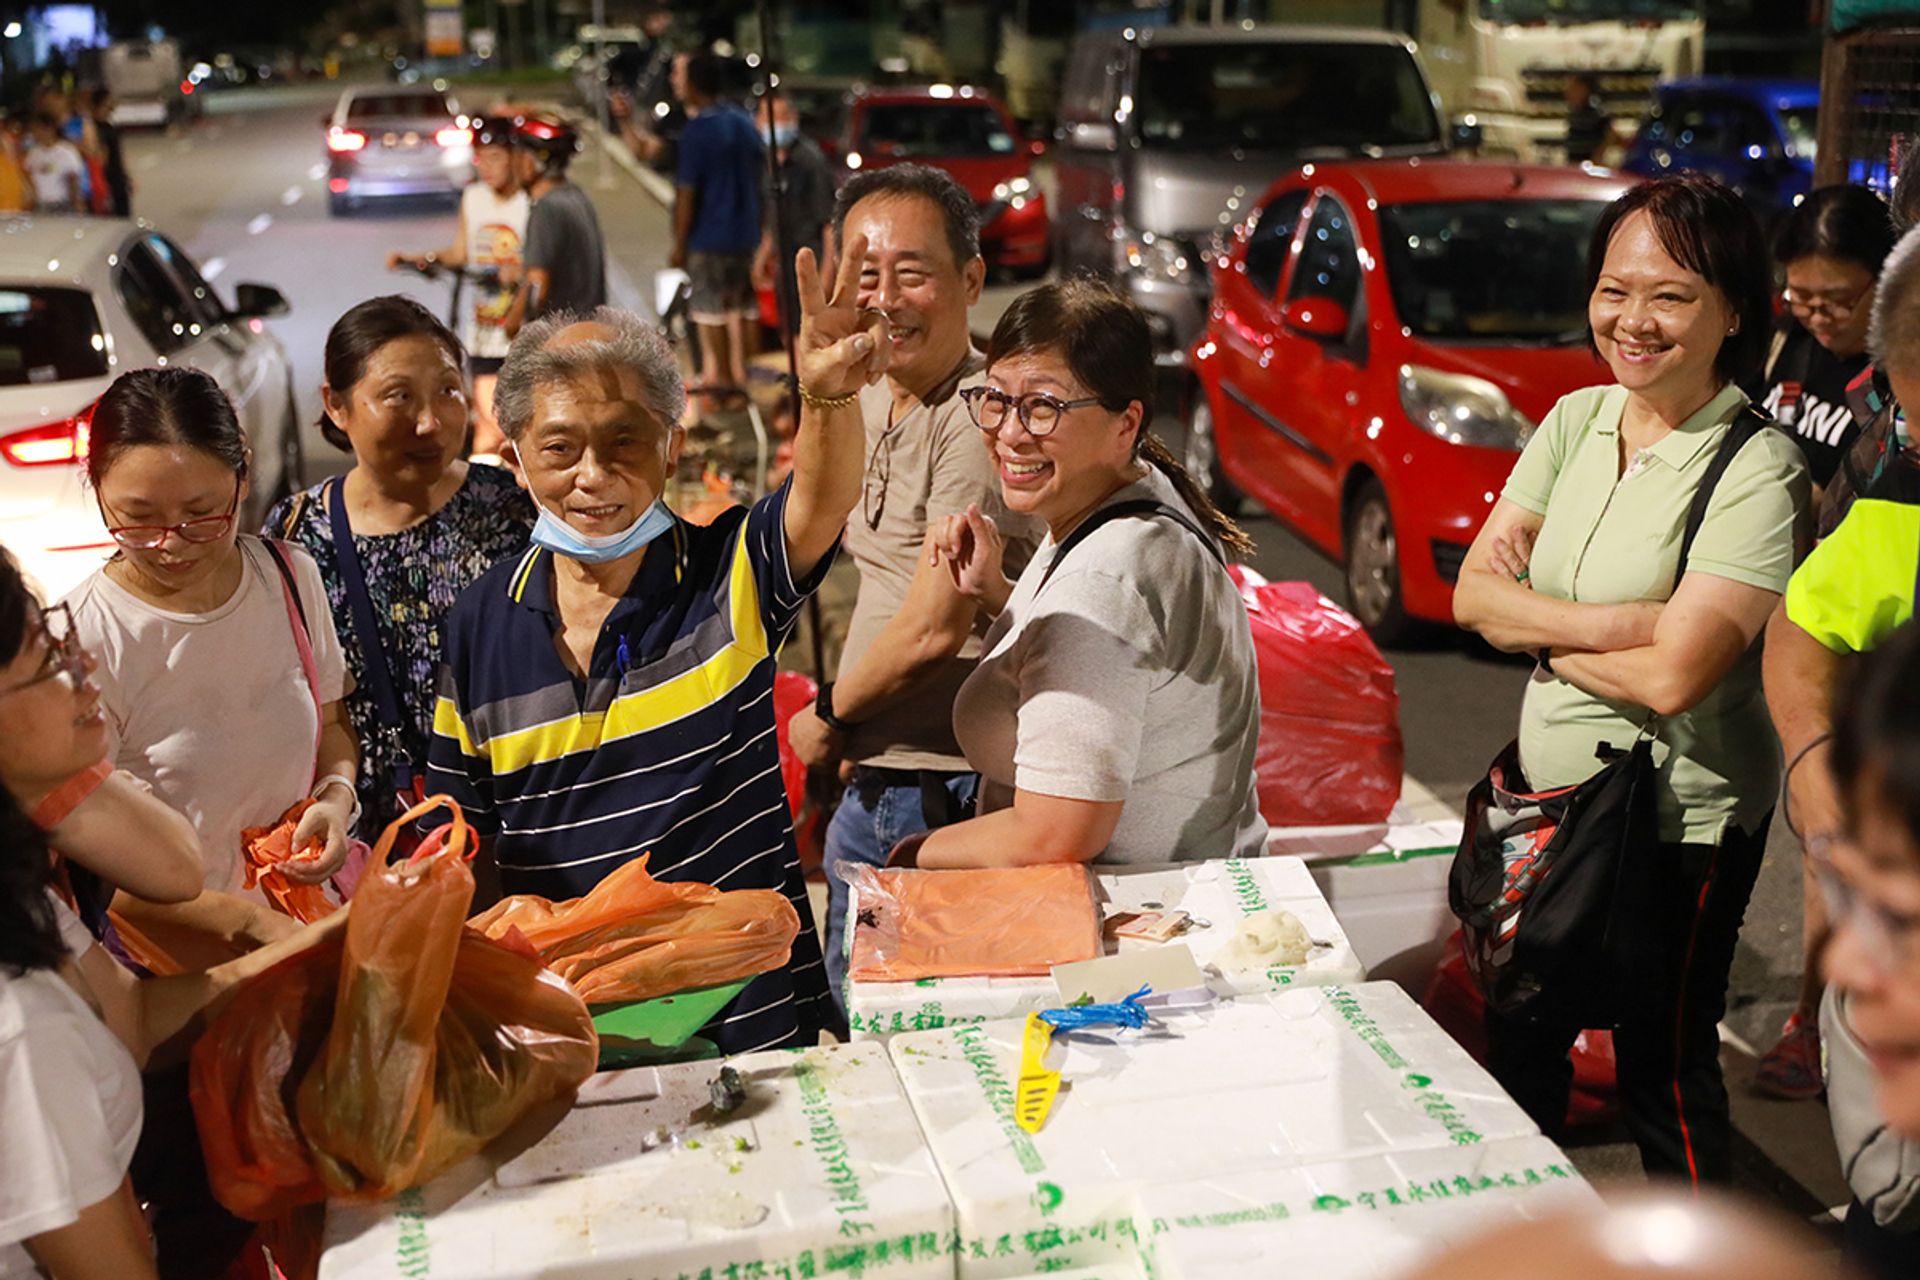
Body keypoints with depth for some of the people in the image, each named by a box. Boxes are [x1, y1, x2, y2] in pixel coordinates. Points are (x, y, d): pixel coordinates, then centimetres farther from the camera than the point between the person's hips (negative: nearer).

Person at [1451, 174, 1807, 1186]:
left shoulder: (1755, 470, -19)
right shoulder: (1576, 421, 2)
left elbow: (1673, 675, -25)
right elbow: (1472, 592, -3)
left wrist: (1534, 625, -11)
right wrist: (1613, 623, -18)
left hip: (1678, 824, -7)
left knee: (1664, 1079, 10)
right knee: (1518, 1047, 23)